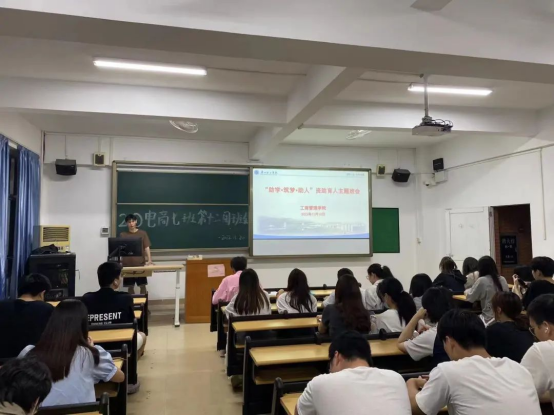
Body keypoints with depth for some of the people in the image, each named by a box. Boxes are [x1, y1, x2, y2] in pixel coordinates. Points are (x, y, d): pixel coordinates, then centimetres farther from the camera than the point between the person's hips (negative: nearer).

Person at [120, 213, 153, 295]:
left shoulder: (143, 233, 2)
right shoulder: (122, 235, 4)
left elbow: (147, 248, -2)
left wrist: (149, 260, -14)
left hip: (140, 264, -1)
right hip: (128, 265, 1)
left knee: (143, 286, 3)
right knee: (130, 286, 8)